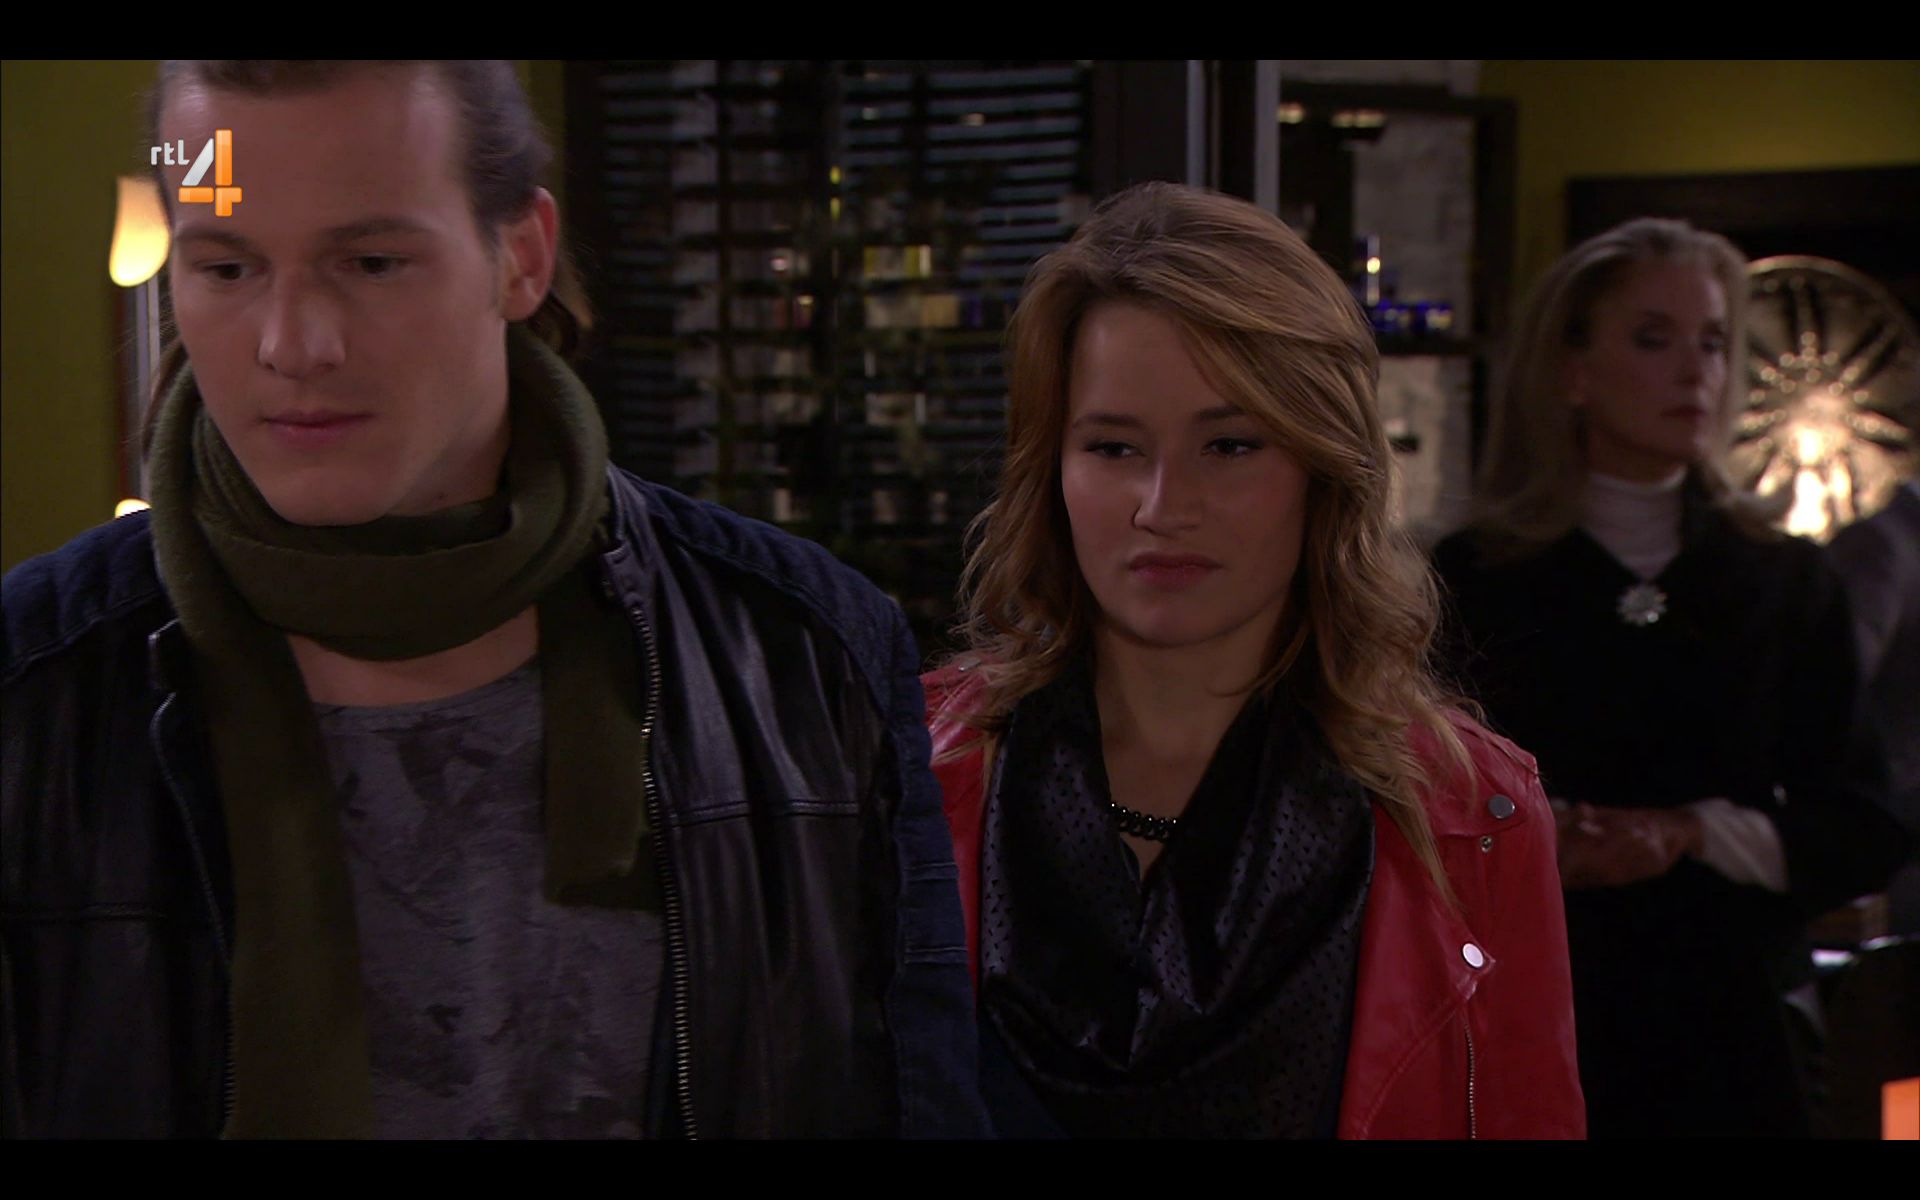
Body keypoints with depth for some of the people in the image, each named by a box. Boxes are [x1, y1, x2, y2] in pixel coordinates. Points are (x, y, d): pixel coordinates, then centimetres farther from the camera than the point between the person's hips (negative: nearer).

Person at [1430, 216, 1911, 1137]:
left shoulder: (1785, 583, 8)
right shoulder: (1471, 581, 2)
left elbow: (1860, 834, 4)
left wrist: (1695, 835, -13)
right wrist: (1539, 845, -20)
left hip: (1733, 1034, 2)